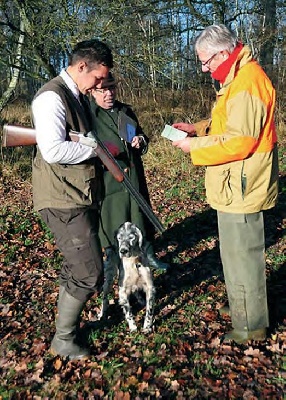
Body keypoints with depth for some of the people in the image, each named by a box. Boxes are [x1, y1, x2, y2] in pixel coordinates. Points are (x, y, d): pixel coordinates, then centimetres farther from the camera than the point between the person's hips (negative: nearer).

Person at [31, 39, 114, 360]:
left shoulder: (80, 97, 15)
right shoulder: (52, 97, -14)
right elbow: (53, 150, -26)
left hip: (82, 196, 10)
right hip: (63, 200, -10)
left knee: (76, 267, 18)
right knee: (89, 273, -6)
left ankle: (68, 324, 36)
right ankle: (63, 340, 15)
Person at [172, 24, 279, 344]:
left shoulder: (247, 82, -20)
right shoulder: (236, 78, 14)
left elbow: (240, 141, -25)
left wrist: (194, 147, -16)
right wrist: (197, 128, 9)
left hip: (240, 189, -11)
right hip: (234, 186, 11)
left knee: (242, 257, 2)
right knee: (237, 253, 22)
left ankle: (250, 327, 20)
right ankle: (243, 308, 40)